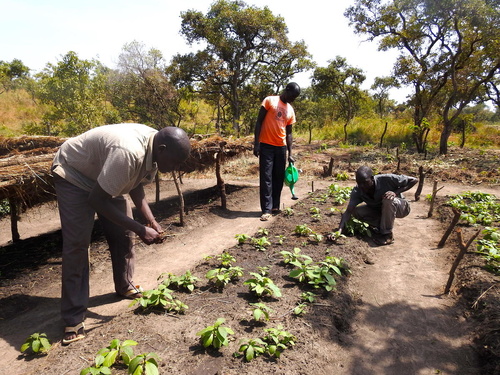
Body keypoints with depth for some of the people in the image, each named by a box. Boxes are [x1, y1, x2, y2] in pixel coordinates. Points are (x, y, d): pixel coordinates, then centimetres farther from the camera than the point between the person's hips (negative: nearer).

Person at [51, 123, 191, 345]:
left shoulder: (153, 150, -15)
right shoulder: (128, 153, -42)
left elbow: (135, 185, -1)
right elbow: (96, 200, -35)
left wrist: (151, 220, -12)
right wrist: (140, 229, -31)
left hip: (106, 177, 8)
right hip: (73, 175, -7)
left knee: (123, 234, 4)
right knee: (77, 243, -12)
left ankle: (125, 286, 26)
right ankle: (73, 319, -1)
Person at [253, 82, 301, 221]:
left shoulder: (291, 110, 13)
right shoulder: (270, 100, -1)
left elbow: (288, 133, 15)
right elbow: (259, 122, -4)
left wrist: (290, 153, 10)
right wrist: (256, 144, -12)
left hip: (281, 147, 5)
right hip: (266, 145, -5)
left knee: (279, 177, 7)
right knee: (266, 178, -6)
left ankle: (275, 206, 18)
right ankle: (266, 209, -3)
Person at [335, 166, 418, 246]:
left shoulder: (386, 179, -32)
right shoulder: (357, 191, -23)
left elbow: (415, 180, -22)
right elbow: (348, 211, -31)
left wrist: (396, 192, -34)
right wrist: (339, 231, -45)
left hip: (400, 207, -4)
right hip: (380, 210, 4)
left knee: (389, 200, -37)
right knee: (356, 211, -18)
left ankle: (387, 234, -19)